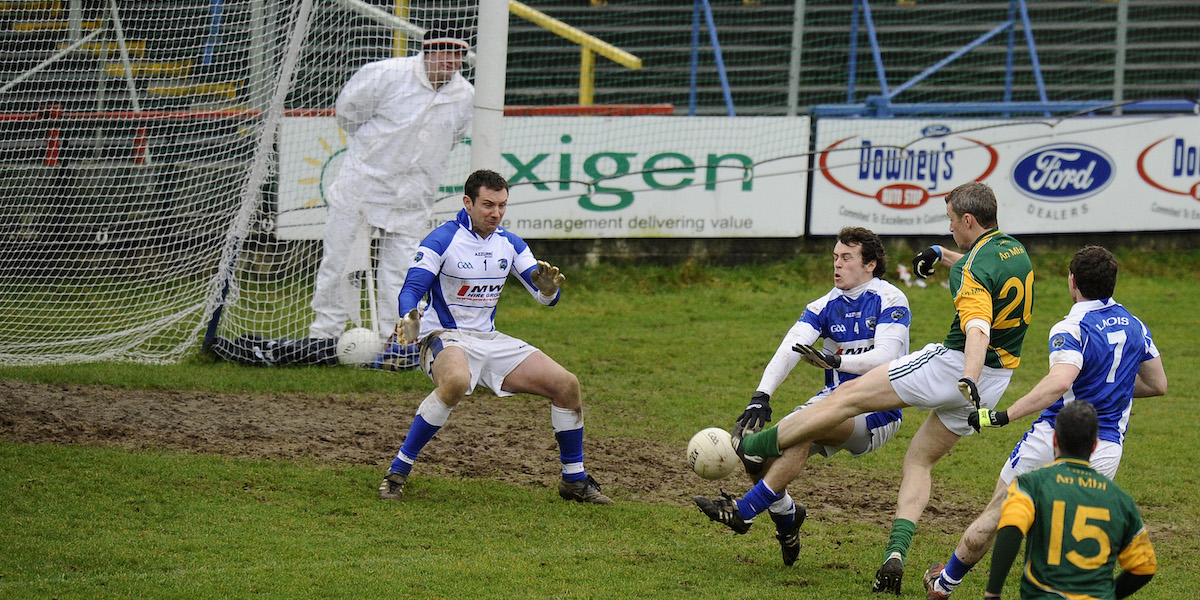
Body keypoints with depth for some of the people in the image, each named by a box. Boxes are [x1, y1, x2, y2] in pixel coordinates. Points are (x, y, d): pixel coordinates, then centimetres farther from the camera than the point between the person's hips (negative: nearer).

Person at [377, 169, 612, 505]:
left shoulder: (510, 244, 6)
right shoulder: (442, 240, -11)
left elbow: (547, 297, 4)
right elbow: (412, 288, -18)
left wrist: (548, 287, -22)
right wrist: (409, 321, -40)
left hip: (489, 340, 6)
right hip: (445, 339, -6)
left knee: (566, 385, -5)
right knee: (456, 382, -41)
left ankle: (574, 480, 12)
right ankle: (398, 472, -31)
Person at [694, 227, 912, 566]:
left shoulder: (890, 301, -7)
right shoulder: (826, 306, 8)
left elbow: (885, 357, -21)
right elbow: (789, 349, -6)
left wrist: (836, 361, -38)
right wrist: (761, 397, -22)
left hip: (875, 412, -6)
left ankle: (743, 512, -37)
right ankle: (786, 515, 15)